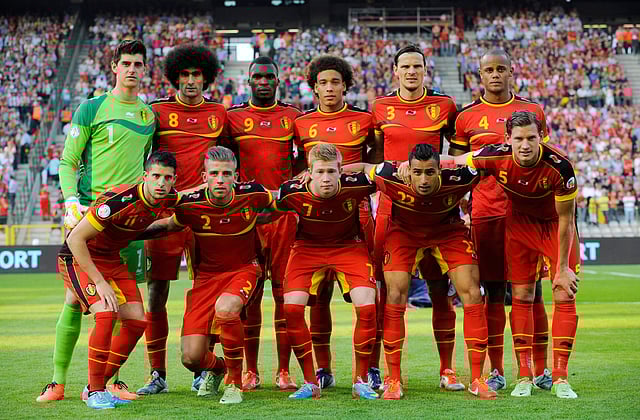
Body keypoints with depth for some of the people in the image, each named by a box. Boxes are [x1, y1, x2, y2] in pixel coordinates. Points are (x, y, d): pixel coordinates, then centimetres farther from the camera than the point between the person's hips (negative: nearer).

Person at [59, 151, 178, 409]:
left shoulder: (169, 199, -10)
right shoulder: (118, 200, -32)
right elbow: (75, 239, -27)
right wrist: (99, 282, -27)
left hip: (114, 258, 7)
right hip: (79, 258, -7)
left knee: (137, 320, -3)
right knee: (106, 313, -26)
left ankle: (98, 386, 10)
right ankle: (95, 392, -12)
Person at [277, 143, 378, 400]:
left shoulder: (354, 186, -25)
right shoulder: (293, 191, -24)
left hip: (349, 246, -1)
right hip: (308, 247, 1)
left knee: (367, 307, -19)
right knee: (292, 308, -18)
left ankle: (360, 381, -1)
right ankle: (310, 383, -2)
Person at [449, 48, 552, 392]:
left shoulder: (532, 111, 9)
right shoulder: (467, 117, 5)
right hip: (485, 213, -1)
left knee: (532, 290, 3)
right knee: (493, 291, 2)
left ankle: (541, 369, 10)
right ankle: (496, 370, 10)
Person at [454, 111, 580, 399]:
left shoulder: (559, 166, -33)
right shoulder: (496, 157, -28)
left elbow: (565, 220, -21)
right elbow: (454, 164, -8)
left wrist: (563, 267, -17)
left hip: (555, 224, -2)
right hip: (520, 222, 2)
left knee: (565, 296, -8)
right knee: (521, 297, 0)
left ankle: (560, 378, -1)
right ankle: (524, 376, 8)